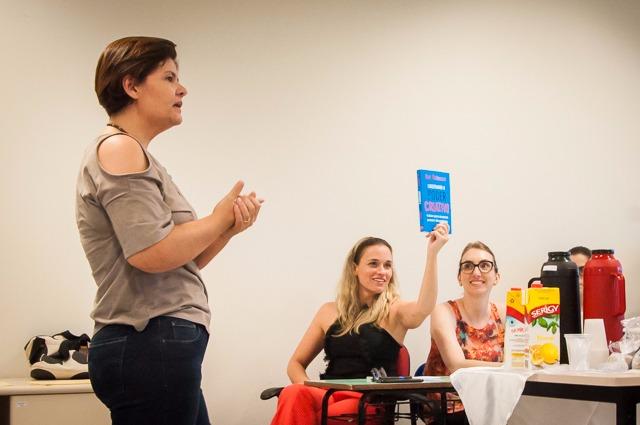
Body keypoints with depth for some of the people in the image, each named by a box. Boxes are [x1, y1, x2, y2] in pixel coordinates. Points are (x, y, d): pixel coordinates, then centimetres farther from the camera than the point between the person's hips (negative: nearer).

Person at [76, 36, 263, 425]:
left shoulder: (136, 154, 20)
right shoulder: (119, 149, -9)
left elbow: (182, 263, 19)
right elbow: (152, 254, -20)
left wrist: (228, 229, 3)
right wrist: (218, 219, -6)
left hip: (162, 348, 10)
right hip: (150, 348, -10)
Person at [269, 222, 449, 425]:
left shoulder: (395, 311, 7)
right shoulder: (330, 311, 16)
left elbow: (423, 309, -18)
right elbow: (296, 363, 18)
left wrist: (432, 253, -27)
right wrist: (309, 391, -5)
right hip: (329, 396, 3)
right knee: (294, 395, -32)